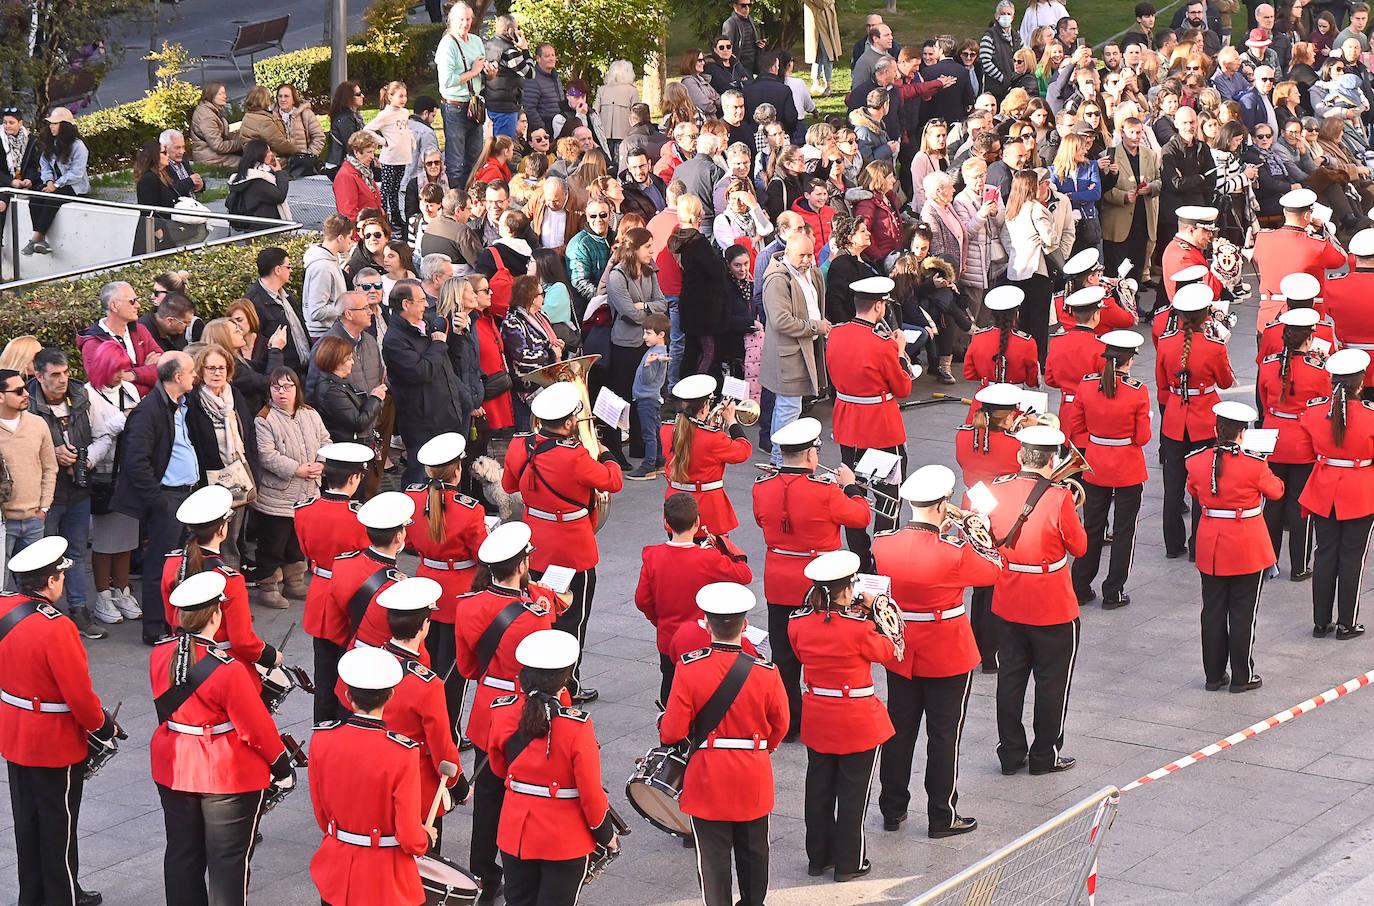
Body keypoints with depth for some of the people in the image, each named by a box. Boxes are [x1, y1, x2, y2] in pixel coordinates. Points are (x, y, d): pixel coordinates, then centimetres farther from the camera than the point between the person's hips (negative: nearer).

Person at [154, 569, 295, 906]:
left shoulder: (160, 655, -8)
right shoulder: (227, 669, -26)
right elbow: (256, 726, -17)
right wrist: (283, 769, -3)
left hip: (173, 770, 6)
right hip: (229, 777, -6)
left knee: (182, 853, 17)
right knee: (228, 860, 7)